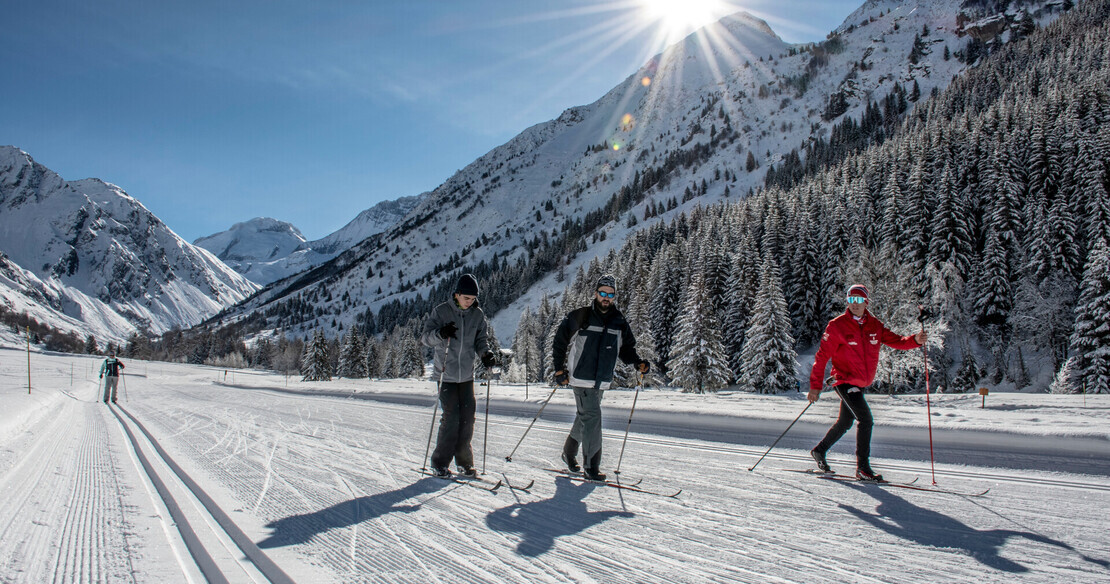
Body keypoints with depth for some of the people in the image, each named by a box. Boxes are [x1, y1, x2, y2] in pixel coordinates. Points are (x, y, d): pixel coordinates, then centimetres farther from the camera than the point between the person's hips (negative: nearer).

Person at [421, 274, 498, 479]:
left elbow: (480, 340, 10)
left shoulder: (478, 314, 4)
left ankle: (464, 461, 16)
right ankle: (440, 463, 7)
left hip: (467, 374, 3)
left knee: (468, 417, 2)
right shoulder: (441, 311, -5)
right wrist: (440, 334, -29)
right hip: (446, 374, -3)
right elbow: (425, 337, -7)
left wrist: (486, 353, -12)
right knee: (451, 418, -8)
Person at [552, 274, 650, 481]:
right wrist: (559, 369, -4)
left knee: (584, 417, 16)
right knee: (592, 418, -10)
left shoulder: (620, 323, 7)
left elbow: (626, 348, 15)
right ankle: (591, 466, -1)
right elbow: (560, 342, 0)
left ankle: (569, 453, 35)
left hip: (602, 382, 5)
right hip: (581, 379, -5)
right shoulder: (580, 317, -6)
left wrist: (638, 362, -5)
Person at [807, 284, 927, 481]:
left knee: (845, 422, 18)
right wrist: (815, 386, -12)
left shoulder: (875, 325, 5)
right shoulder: (837, 326, -10)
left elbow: (895, 341, 2)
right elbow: (822, 356, -10)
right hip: (844, 381, -6)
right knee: (865, 419, -16)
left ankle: (819, 450, 37)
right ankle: (863, 468, -7)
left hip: (861, 384, 6)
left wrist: (915, 340, -20)